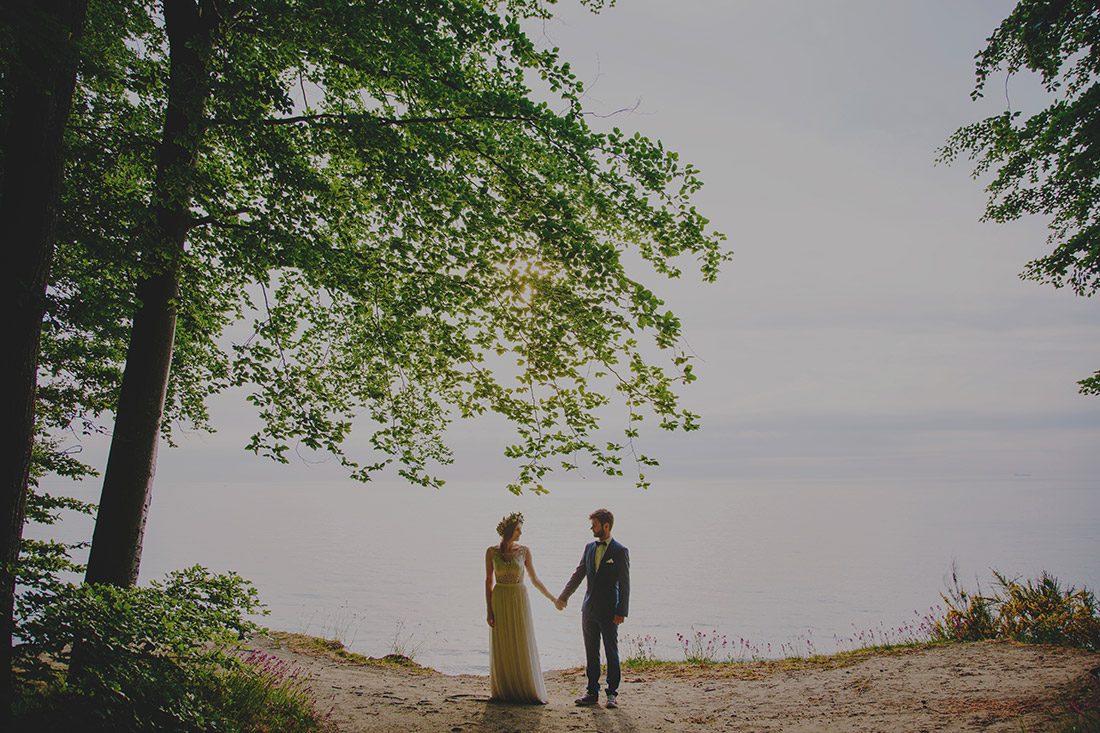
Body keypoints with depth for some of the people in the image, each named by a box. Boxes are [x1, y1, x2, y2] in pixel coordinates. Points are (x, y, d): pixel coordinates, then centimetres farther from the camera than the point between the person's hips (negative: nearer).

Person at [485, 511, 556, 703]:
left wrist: (553, 598, 7)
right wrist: (488, 610, -3)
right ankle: (503, 691, 19)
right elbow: (488, 581, 1)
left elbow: (534, 579, 6)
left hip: (520, 601, 0)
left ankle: (527, 690, 14)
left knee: (523, 646, 2)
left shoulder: (524, 551, -2)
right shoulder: (491, 552, -2)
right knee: (502, 648, 5)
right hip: (500, 602, 0)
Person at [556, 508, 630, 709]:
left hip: (609, 611, -6)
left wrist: (621, 612, -12)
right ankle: (592, 692, 20)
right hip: (589, 609, 6)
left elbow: (624, 585, -7)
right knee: (591, 653, 11)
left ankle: (612, 693, 14)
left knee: (611, 653, 4)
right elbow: (578, 574, 13)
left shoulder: (620, 551, -7)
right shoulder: (589, 547, 10)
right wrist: (563, 596, 7)